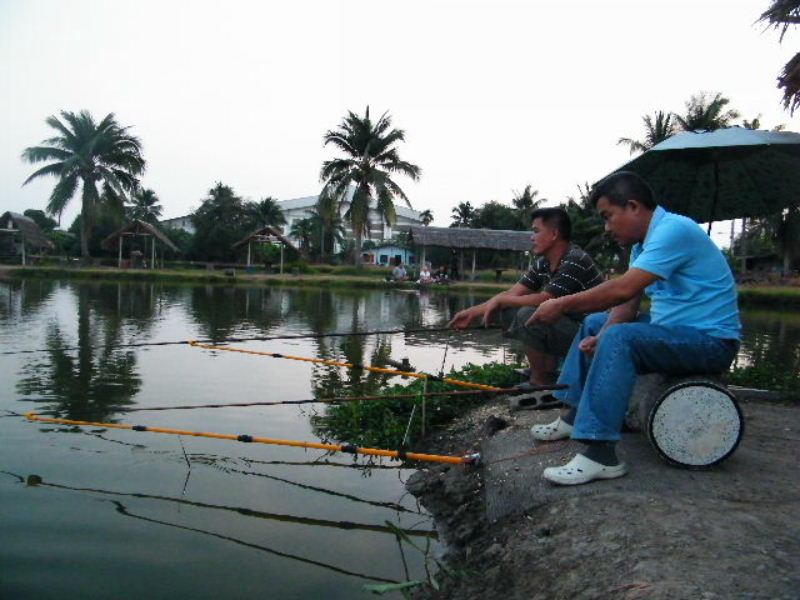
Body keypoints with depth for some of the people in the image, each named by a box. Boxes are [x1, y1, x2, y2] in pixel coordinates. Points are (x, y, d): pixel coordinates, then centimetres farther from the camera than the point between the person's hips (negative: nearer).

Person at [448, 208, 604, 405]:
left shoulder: (576, 261, -21)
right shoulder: (543, 264, 6)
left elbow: (543, 300, -27)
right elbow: (513, 293, 6)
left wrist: (499, 300, -14)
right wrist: (473, 312, -2)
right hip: (565, 326, 9)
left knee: (528, 315, -27)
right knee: (511, 311, 2)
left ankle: (541, 383, -8)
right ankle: (549, 370, 5)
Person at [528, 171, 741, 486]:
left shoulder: (674, 230, -20)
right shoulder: (644, 241, 11)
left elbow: (624, 289, -30)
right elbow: (628, 303, 4)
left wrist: (562, 305, -23)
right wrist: (600, 338, -13)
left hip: (710, 340, -10)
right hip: (674, 329, 10)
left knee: (619, 337, -32)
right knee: (594, 324, 15)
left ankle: (600, 455, -31)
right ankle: (574, 416, 15)